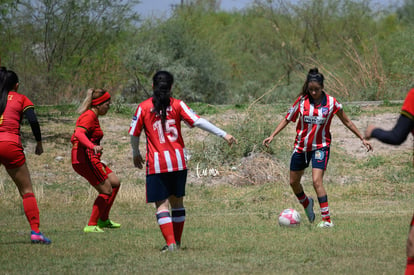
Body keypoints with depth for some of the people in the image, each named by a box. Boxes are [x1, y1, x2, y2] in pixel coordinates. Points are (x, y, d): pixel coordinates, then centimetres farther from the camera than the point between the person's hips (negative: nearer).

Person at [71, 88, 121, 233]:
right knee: (107, 191, -7)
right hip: (86, 158, -11)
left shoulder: (92, 116, 19)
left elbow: (74, 138, 26)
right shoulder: (89, 116, -12)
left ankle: (103, 220, 23)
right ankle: (91, 225, -5)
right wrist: (93, 146, -46)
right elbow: (79, 133, -30)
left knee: (115, 183, 15)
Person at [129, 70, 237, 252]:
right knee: (177, 202, 16)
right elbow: (198, 121, -6)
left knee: (162, 204, -2)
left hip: (156, 163, -2)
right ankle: (177, 241, 23)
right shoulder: (177, 105, 1)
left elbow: (134, 134, 4)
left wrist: (136, 154, 22)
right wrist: (223, 135, -5)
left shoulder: (143, 108, -1)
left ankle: (170, 243, -14)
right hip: (178, 161, 2)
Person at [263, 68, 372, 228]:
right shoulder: (301, 101, -5)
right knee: (294, 182, 13)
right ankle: (307, 204, 44)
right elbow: (287, 119, 4)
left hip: (320, 147, -3)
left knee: (317, 181, -21)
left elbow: (347, 122, 3)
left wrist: (362, 139, 5)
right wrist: (272, 136, -5)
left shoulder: (331, 103, -8)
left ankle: (327, 220, -18)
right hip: (301, 146, 4)